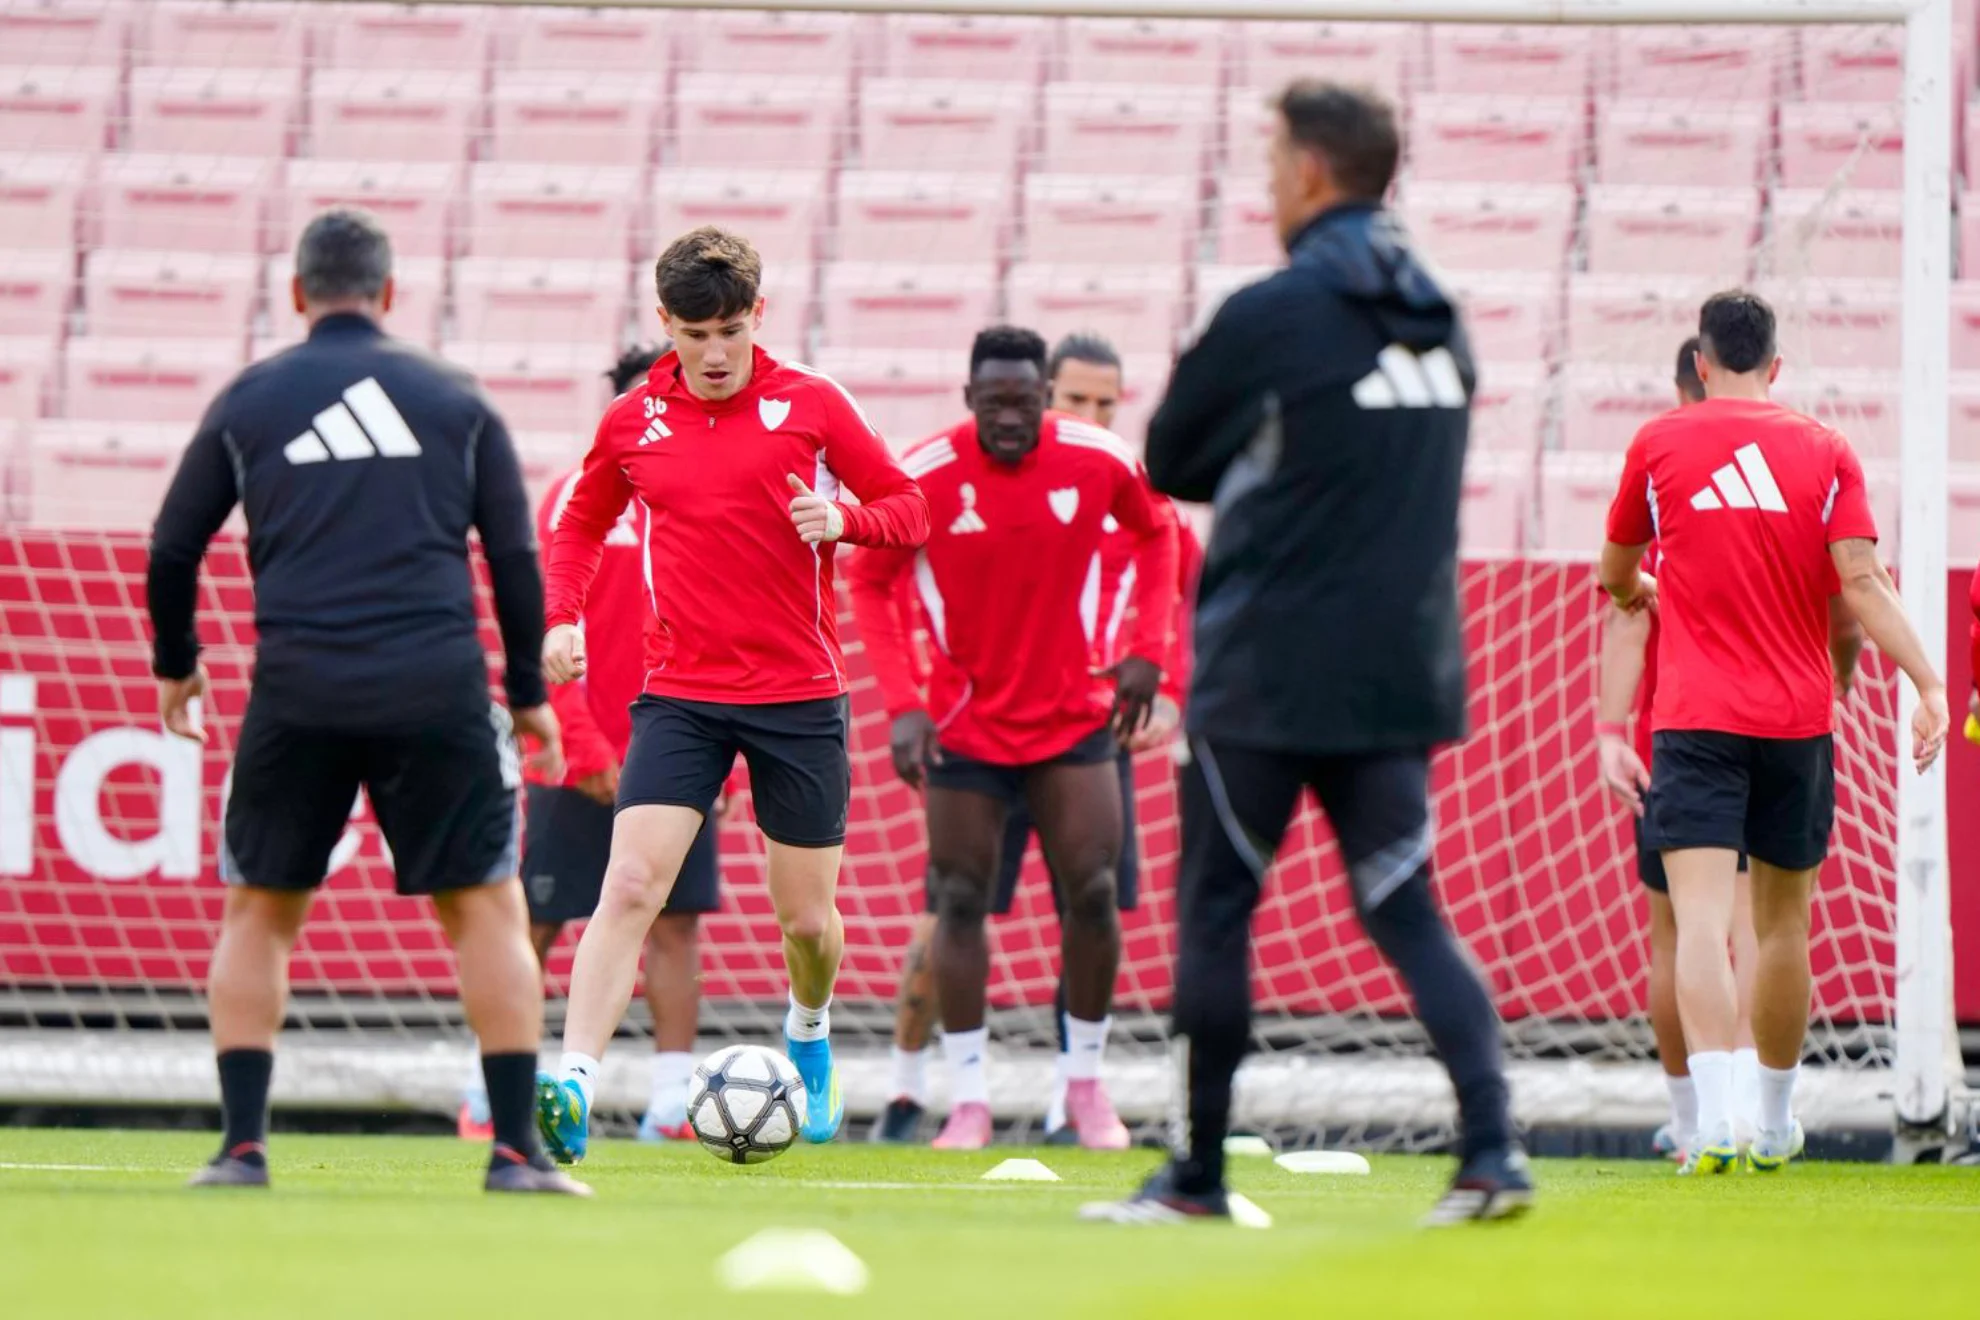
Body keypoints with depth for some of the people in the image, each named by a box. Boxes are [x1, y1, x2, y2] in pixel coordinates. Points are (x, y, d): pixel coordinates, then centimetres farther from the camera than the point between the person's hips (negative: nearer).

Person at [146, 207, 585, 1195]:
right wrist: (529, 693, 18)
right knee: (485, 908, 7)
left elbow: (173, 548, 13)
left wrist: (175, 666, 29)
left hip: (298, 693, 0)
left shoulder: (249, 401, 10)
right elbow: (515, 557, 9)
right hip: (437, 687, 0)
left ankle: (242, 1144, 4)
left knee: (258, 911, 13)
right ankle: (516, 1150, 0)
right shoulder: (454, 400, 10)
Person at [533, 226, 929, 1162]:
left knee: (807, 920, 8)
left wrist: (843, 519, -17)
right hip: (680, 692, 0)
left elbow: (907, 509, 5)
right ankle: (571, 1091, -26)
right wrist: (561, 618, 2)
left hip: (799, 695, 0)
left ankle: (809, 1038, 42)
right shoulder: (632, 419, 4)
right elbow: (582, 525, 19)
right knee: (629, 884, -18)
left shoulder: (811, 404, -1)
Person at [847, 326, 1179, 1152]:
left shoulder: (1100, 463, -11)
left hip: (1074, 719, 1)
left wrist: (1148, 649, 0)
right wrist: (902, 703, -12)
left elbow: (1156, 532, 10)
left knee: (1093, 893, -4)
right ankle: (969, 1099, 5)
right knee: (961, 903, -2)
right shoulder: (923, 478, -15)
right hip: (965, 727, -1)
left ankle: (1086, 1081, 13)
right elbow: (869, 582, -3)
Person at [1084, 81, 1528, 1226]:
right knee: (1406, 910, 7)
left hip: (1268, 678, -6)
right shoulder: (1440, 325, 9)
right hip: (1404, 676, 6)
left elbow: (1170, 463, -1)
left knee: (1215, 913, 6)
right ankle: (1493, 1148, -10)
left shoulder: (1270, 317, -11)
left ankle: (1199, 1176, 9)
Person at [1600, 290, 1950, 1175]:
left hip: (1695, 718, -2)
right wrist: (1927, 684, -8)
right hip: (1798, 719, 2)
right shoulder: (1825, 452, 5)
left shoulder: (1657, 445, 5)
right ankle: (1776, 1125, 25)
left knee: (1702, 920, -11)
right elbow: (1861, 580, -7)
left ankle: (1715, 1118, -29)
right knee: (1783, 923, 15)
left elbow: (1615, 577, 20)